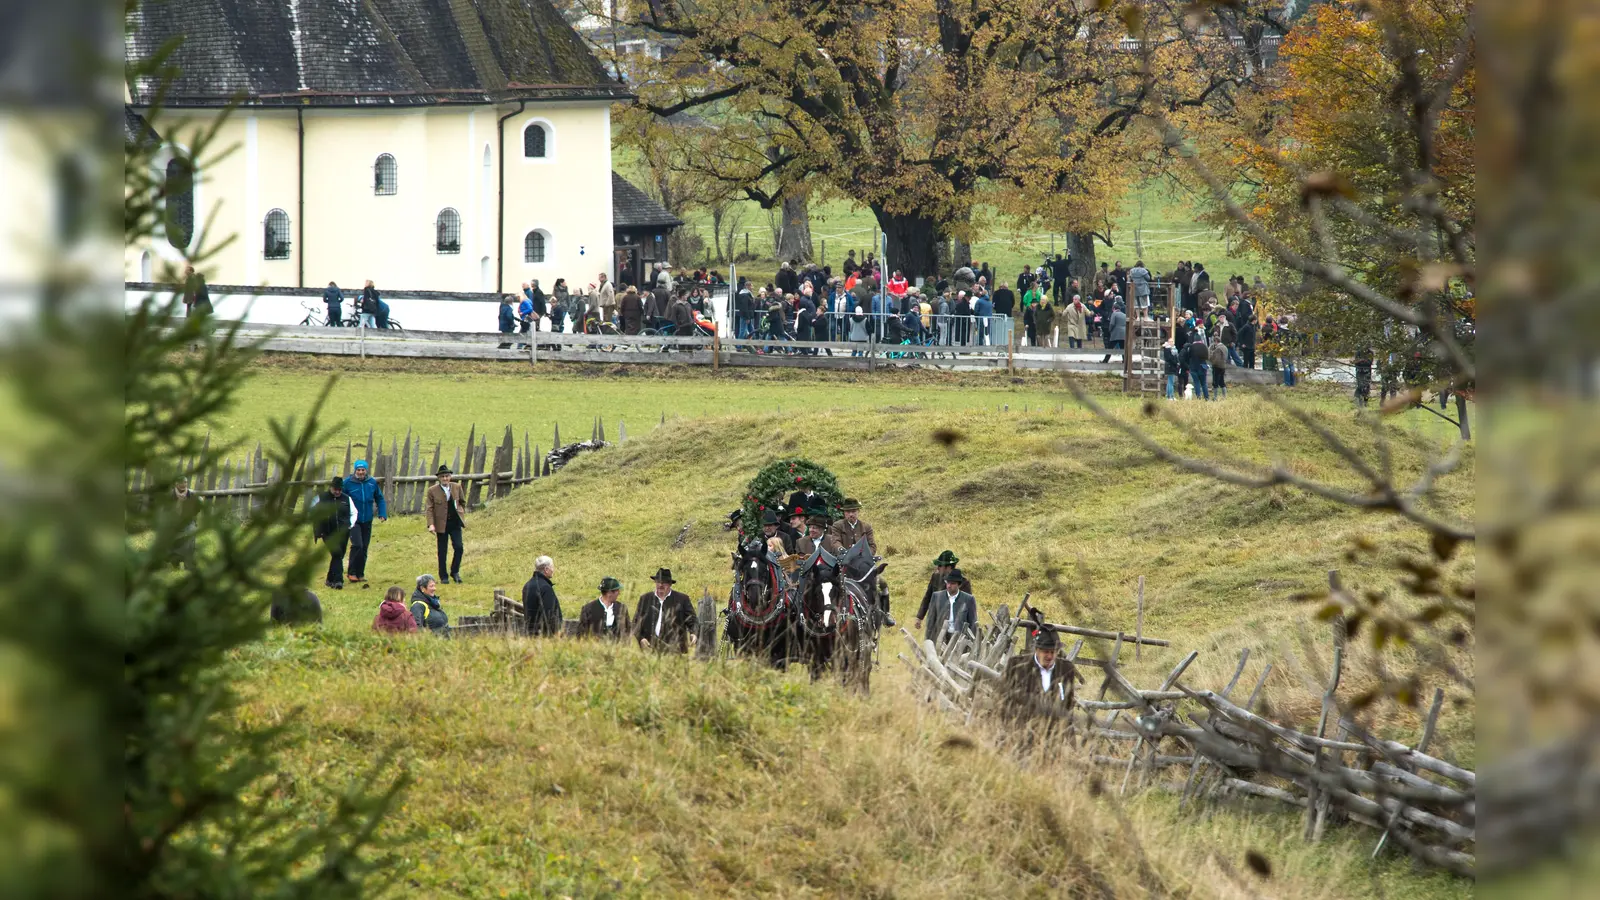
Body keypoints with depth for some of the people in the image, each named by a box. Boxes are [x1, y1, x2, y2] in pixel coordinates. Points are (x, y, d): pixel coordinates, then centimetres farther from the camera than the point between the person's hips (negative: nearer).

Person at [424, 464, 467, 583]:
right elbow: (429, 508, -6)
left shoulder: (457, 488, 4)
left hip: (455, 523, 2)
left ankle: (455, 571, 10)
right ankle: (443, 577, 14)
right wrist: (431, 524, -16)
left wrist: (461, 513, 8)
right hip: (441, 523, -2)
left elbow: (463, 502, 20)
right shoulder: (432, 491, -5)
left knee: (459, 547, -10)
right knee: (442, 551, 4)